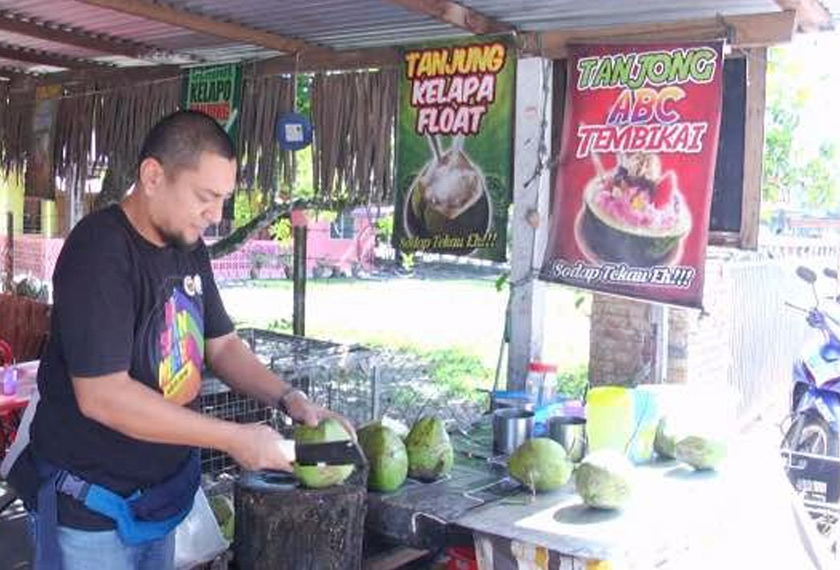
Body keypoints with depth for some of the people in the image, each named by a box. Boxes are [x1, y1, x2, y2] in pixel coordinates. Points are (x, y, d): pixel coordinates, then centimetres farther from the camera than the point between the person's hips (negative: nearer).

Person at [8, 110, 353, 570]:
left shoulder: (188, 247, 2)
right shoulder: (99, 252, -22)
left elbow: (221, 344, 10)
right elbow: (101, 396, -27)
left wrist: (290, 400, -7)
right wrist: (235, 439, -24)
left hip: (161, 493, 7)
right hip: (90, 505, -7)